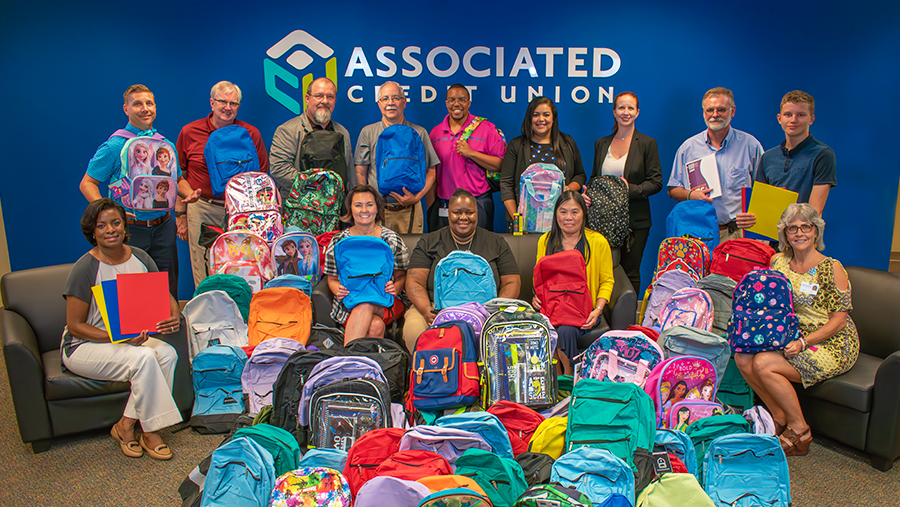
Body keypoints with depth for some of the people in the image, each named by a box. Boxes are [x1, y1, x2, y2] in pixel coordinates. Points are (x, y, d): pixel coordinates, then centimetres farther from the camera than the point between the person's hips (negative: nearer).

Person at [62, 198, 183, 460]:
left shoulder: (140, 258, -1)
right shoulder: (85, 268, -17)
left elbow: (165, 296, 4)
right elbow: (75, 326, -15)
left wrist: (174, 316, -19)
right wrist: (117, 336, -28)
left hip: (131, 337, 5)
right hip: (85, 346, -5)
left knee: (167, 353, -24)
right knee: (143, 357, -31)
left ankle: (126, 425, -13)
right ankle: (150, 430, -13)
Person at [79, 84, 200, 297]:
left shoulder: (166, 145, 10)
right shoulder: (114, 146, -4)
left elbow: (178, 179, 23)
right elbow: (87, 183, -5)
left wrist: (189, 193, 0)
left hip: (163, 227, 4)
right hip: (130, 229, -4)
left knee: (168, 286, 8)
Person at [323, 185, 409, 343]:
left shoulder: (391, 239, 5)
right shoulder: (339, 241, 6)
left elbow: (401, 276, 7)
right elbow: (333, 279, 11)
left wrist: (395, 289, -17)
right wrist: (339, 291, -13)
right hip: (349, 302, 0)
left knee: (365, 306, -36)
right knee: (375, 326, -34)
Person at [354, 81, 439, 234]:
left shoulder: (419, 133, 6)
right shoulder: (368, 132, 8)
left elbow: (431, 172, 6)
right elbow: (360, 172, 6)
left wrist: (416, 197, -10)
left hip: (409, 211, 0)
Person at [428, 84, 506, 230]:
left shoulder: (487, 128, 2)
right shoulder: (435, 133, 11)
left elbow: (500, 165, -5)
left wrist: (471, 153, -13)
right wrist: (430, 207, 9)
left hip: (477, 203, -2)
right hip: (442, 206, 3)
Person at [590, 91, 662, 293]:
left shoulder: (647, 143, 2)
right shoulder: (601, 144, 13)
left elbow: (656, 182, -1)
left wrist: (631, 189, -17)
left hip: (635, 221, -3)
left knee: (630, 273, 1)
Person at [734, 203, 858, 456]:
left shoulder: (831, 268, -12)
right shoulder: (778, 261, 5)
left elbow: (838, 320, -13)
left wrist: (802, 343, -24)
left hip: (831, 344, -6)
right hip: (790, 338, 6)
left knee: (763, 365, -26)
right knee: (743, 358, -17)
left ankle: (799, 431, -6)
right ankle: (780, 417, 1)